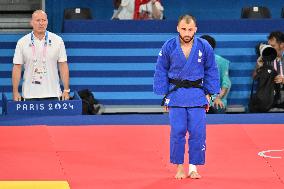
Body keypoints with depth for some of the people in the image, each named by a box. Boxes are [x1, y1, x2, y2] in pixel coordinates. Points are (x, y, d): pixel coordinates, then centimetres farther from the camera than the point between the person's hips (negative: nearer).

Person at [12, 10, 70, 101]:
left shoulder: (57, 40, 4)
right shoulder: (22, 42, 3)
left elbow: (63, 66, 4)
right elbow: (17, 68, 3)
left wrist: (66, 90, -2)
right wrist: (15, 92, -3)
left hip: (52, 94, 0)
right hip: (30, 94, 0)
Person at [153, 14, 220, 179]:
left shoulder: (204, 47, -4)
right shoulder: (169, 47, -5)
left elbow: (211, 71, 6)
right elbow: (161, 71, 5)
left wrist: (208, 94, 4)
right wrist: (164, 94, 2)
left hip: (197, 94, 0)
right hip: (176, 94, 0)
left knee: (197, 133, -4)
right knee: (177, 132, -5)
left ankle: (193, 167, 8)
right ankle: (179, 166, 8)